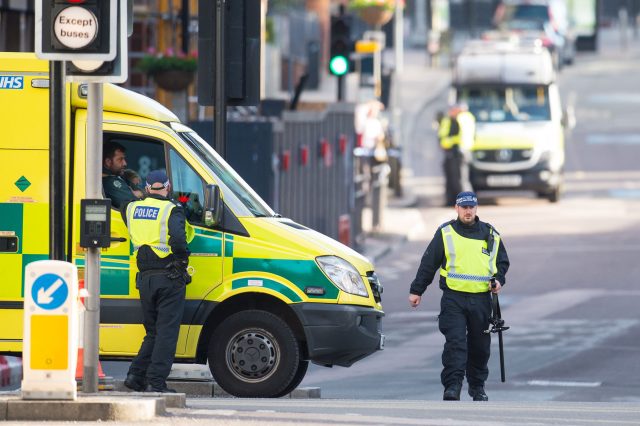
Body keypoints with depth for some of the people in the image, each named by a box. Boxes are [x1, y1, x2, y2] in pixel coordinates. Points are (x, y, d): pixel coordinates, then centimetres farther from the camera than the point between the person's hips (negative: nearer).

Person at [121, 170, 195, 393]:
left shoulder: (133, 209, 8)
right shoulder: (172, 211, -9)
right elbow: (178, 239, -22)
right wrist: (183, 256, -6)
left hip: (145, 279, 5)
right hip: (169, 279, -5)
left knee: (153, 331, 17)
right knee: (167, 331, -2)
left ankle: (136, 376, 9)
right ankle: (157, 382, -8)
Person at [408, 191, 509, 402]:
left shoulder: (491, 235, 10)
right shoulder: (445, 233, 4)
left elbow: (502, 262, 20)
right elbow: (428, 263, 7)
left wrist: (498, 280, 0)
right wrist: (416, 291, 6)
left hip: (481, 299, 3)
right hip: (453, 298, -3)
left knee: (480, 346, 8)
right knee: (455, 343, -14)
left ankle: (477, 386, 22)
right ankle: (452, 386, -17)